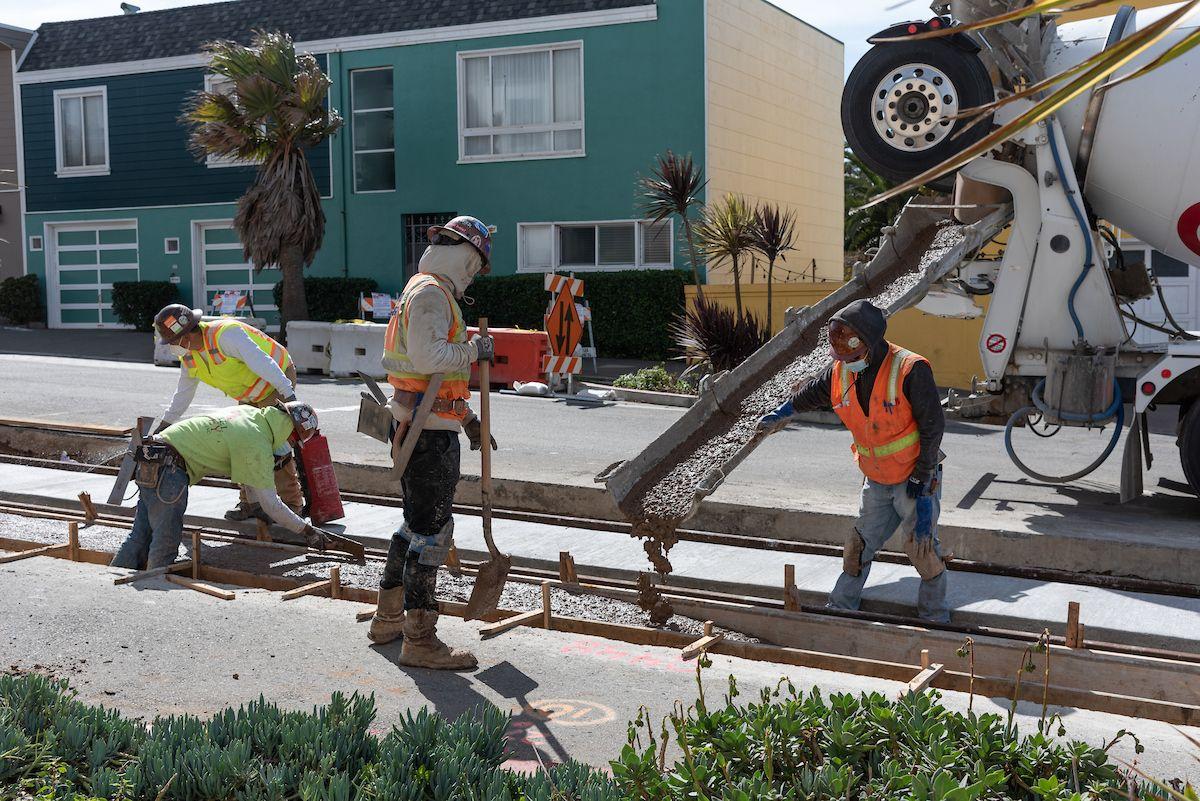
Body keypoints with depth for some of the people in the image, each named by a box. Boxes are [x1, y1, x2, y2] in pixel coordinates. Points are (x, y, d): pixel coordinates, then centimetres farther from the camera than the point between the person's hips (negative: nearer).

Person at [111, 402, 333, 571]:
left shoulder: (249, 412, 13)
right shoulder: (258, 446, -14)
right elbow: (270, 503, -13)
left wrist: (257, 504, 30)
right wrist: (307, 530, -5)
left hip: (150, 464, 9)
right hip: (168, 471, -9)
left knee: (141, 536, 14)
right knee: (165, 545, -4)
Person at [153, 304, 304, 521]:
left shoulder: (226, 334, -30)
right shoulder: (189, 357, -2)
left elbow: (262, 362, -35)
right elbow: (183, 393, 12)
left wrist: (289, 395, -39)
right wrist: (164, 425, 14)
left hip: (278, 381, -9)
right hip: (252, 396, 9)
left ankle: (292, 503, -6)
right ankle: (251, 502, 17)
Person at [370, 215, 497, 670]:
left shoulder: (431, 291, 21)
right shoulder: (431, 292, -13)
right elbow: (428, 357, -28)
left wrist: (467, 418, 26)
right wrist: (474, 350, -14)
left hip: (423, 426, 11)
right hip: (429, 431, -11)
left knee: (417, 523, 20)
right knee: (432, 530, -7)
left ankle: (388, 618, 31)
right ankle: (419, 641, -2)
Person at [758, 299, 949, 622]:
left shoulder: (910, 370, -23)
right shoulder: (840, 372, -4)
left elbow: (932, 426, -18)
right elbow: (812, 394, 19)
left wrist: (922, 479, -16)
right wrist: (781, 414, 32)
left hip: (915, 477, -6)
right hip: (876, 480, 6)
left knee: (922, 547, -4)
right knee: (861, 544, 11)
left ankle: (934, 617, 13)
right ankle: (840, 608, 23)